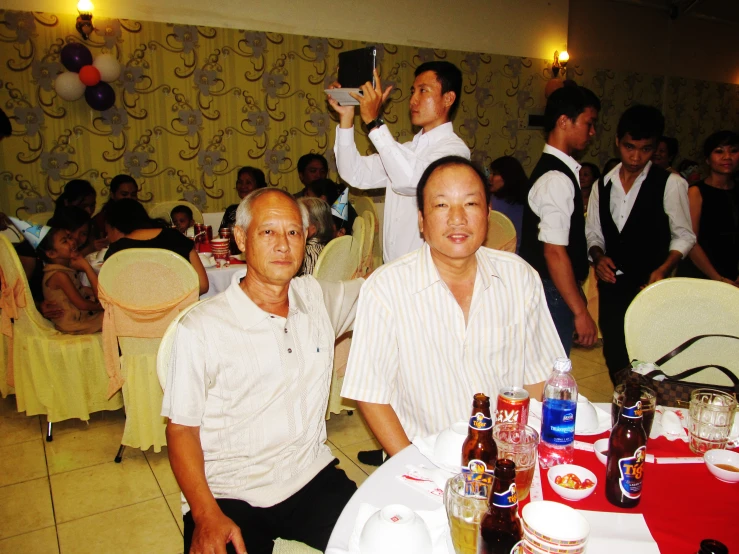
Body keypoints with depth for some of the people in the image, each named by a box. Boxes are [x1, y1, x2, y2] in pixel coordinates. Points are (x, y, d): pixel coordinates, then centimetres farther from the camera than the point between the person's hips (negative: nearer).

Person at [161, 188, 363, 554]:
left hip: (312, 479, 4)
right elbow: (181, 429, -6)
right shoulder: (200, 328, -9)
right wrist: (207, 515, -16)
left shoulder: (318, 298, 3)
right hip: (230, 495, -3)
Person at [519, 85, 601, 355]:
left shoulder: (560, 170, 11)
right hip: (553, 293, -9)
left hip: (553, 290, 9)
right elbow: (554, 252, -23)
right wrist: (580, 312, -19)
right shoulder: (557, 179, -19)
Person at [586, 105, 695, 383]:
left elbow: (684, 236, -1)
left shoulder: (670, 184, -4)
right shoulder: (603, 186, 9)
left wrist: (662, 270, -16)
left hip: (649, 287, -4)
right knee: (615, 359, 12)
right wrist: (598, 256, -7)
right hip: (612, 286, 4)